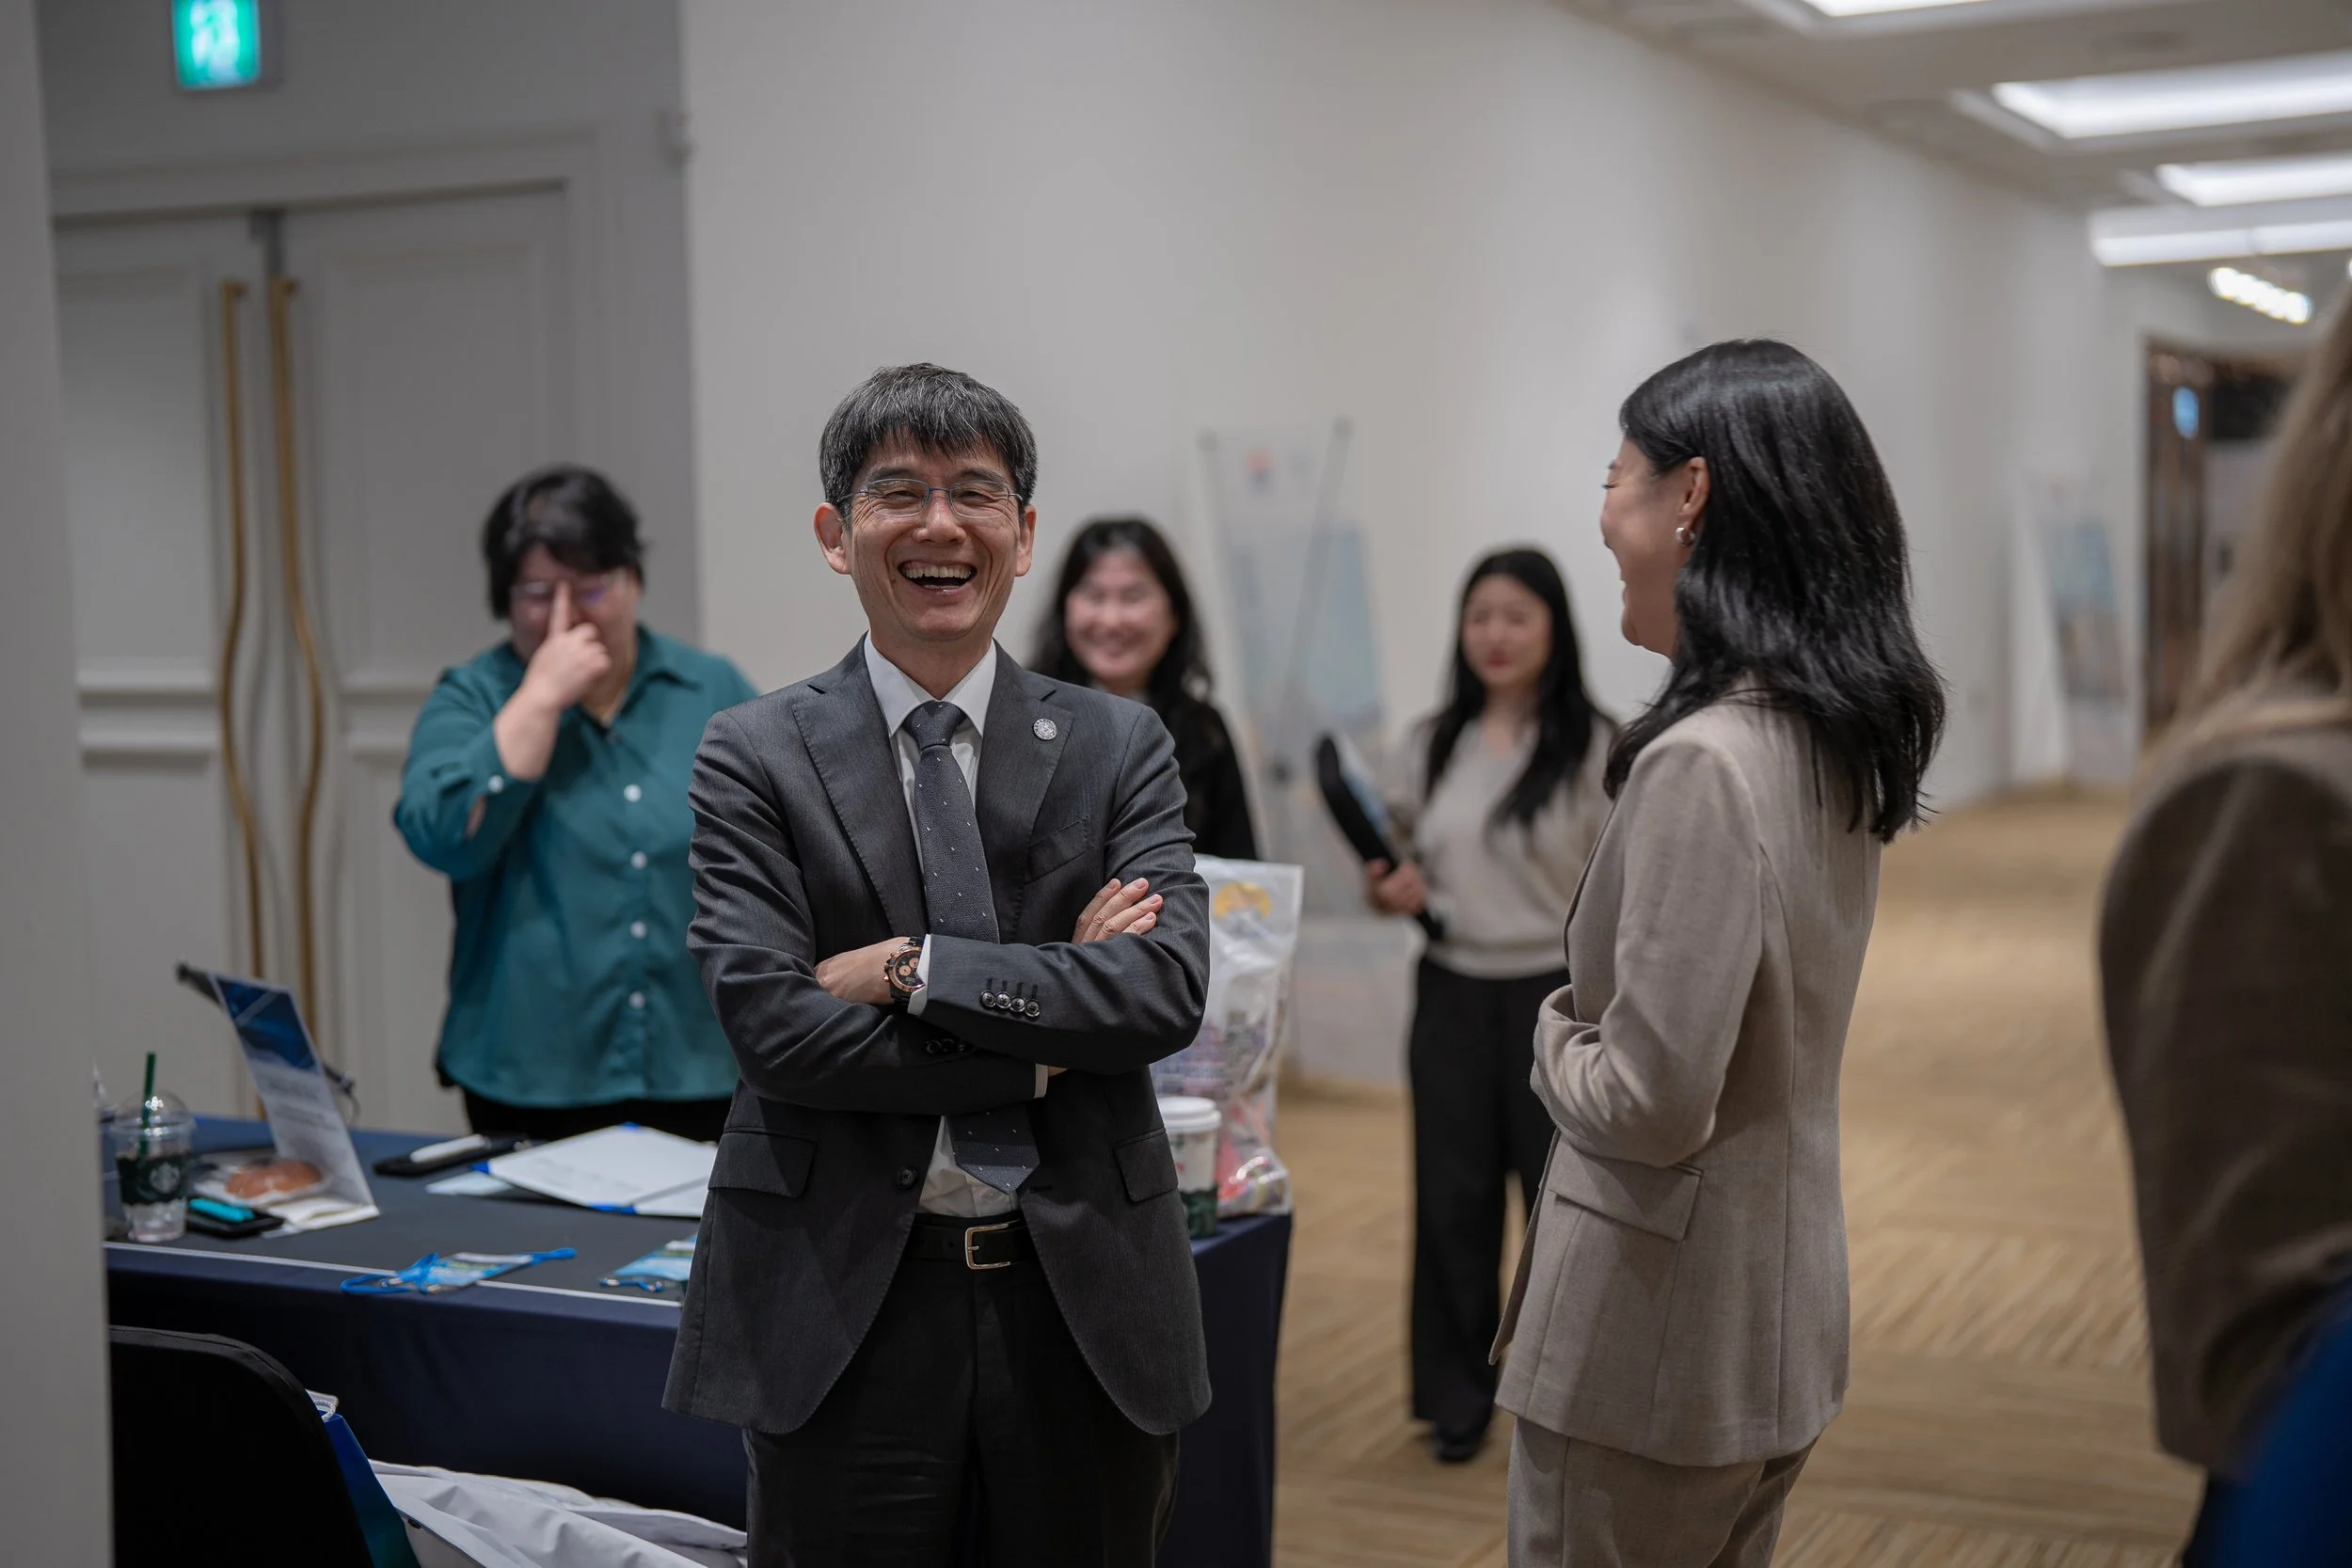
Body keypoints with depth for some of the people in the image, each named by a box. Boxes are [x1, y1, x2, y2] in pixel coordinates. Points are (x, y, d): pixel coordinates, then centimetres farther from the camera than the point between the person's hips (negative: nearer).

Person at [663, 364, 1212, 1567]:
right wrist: (1051, 1035, -12)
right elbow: (772, 1026, -12)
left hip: (1083, 1295, 2)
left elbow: (1169, 989, -10)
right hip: (846, 1306, -2)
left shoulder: (1120, 747, 4)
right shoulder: (754, 758, -1)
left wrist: (914, 968, -16)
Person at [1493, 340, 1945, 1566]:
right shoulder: (1834, 740, 4)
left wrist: (1556, 1037, -6)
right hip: (1776, 1321, 9)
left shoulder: (1703, 762, -24)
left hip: (1654, 1345, -9)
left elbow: (1651, 1106, -23)